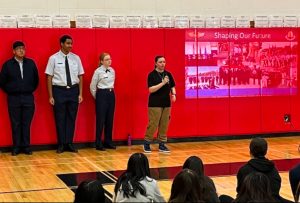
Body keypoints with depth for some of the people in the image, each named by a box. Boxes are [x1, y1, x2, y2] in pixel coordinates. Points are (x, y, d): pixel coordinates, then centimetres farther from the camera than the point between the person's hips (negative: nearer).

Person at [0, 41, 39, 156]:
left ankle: (26, 147, 11)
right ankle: (16, 147, 9)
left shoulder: (31, 63, 5)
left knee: (27, 124, 3)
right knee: (15, 124, 3)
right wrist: (10, 91, 6)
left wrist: (31, 90, 10)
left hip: (28, 98, 1)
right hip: (13, 99, -1)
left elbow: (36, 79, 14)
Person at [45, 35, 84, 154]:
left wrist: (80, 94, 2)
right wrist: (51, 96, -6)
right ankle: (61, 144, 15)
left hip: (73, 90, 3)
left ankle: (69, 143, 18)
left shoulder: (76, 58, 5)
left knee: (71, 118, 8)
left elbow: (80, 76, 7)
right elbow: (49, 77, -3)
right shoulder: (53, 58, -4)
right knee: (60, 118, 4)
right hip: (59, 90, -3)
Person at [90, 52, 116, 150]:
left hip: (111, 95, 6)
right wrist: (97, 97, 5)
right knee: (100, 119, -3)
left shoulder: (112, 70, 7)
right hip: (102, 95, -6)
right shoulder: (98, 71, -10)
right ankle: (98, 144, 3)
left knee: (110, 119, 9)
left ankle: (108, 142, 18)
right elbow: (92, 86, -4)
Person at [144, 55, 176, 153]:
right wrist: (163, 83, -23)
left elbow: (172, 86, 15)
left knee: (164, 125, 6)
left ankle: (162, 145, 14)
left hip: (166, 104, 5)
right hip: (155, 104, -5)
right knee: (153, 125, -5)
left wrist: (173, 94, -5)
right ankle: (147, 144, 9)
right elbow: (151, 89, -17)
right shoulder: (152, 75, -8)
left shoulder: (168, 74, 8)